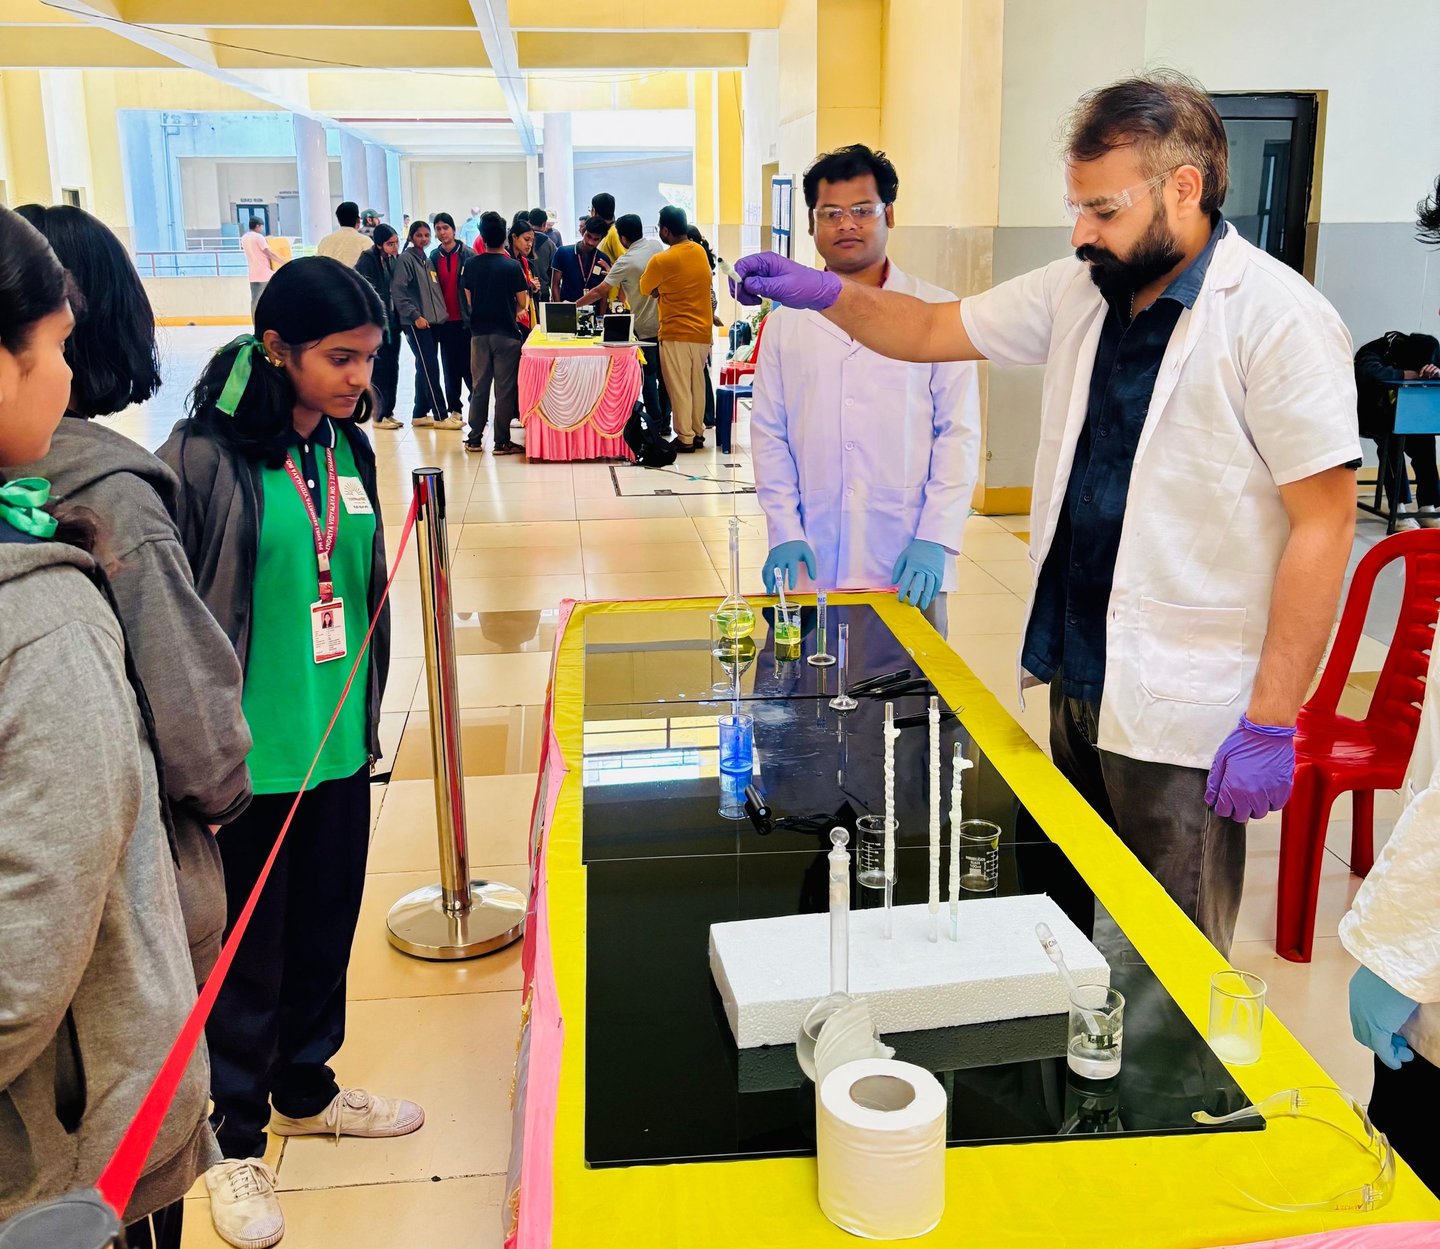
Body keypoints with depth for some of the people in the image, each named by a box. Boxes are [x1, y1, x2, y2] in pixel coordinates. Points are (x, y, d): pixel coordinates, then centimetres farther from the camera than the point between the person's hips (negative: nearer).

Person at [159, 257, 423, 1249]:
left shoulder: (347, 446, 5)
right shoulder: (204, 458, -16)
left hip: (340, 747, 6)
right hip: (250, 758, -6)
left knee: (325, 933, 19)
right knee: (248, 952, 9)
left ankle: (306, 1088, 42)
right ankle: (236, 1138, 29)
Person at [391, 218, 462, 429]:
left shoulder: (428, 261, 17)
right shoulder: (406, 259, -6)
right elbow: (398, 291, -14)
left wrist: (442, 311, 12)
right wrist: (415, 315, -17)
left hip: (433, 321, 8)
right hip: (416, 323, -8)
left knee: (425, 369, 10)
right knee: (430, 368, -8)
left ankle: (419, 414, 16)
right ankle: (441, 416, -6)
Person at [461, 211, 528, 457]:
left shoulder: (471, 264, 0)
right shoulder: (512, 266, -10)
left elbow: (469, 300, 8)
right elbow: (523, 304, -3)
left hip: (479, 332, 4)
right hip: (506, 333, -3)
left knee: (479, 386, 12)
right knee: (505, 388, 2)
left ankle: (474, 439, 15)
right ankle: (501, 442, 3)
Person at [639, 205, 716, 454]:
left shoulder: (661, 260, -13)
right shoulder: (700, 252, 5)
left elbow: (644, 289, -1)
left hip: (676, 334, -6)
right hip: (703, 332, 6)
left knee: (679, 387, 1)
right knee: (697, 384, 14)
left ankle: (685, 438, 4)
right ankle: (698, 433, 20)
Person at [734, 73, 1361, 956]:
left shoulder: (1278, 318, -15)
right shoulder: (1078, 293, 6)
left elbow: (1324, 524, -17)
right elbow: (933, 331, 16)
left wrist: (1272, 723, -19)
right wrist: (826, 293, -3)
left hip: (1183, 714, -7)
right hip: (1080, 677, 7)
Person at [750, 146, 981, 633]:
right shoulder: (788, 319, 8)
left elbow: (959, 432, -1)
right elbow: (769, 434, 8)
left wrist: (935, 539, -9)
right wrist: (784, 534, -2)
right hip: (813, 565, 2)